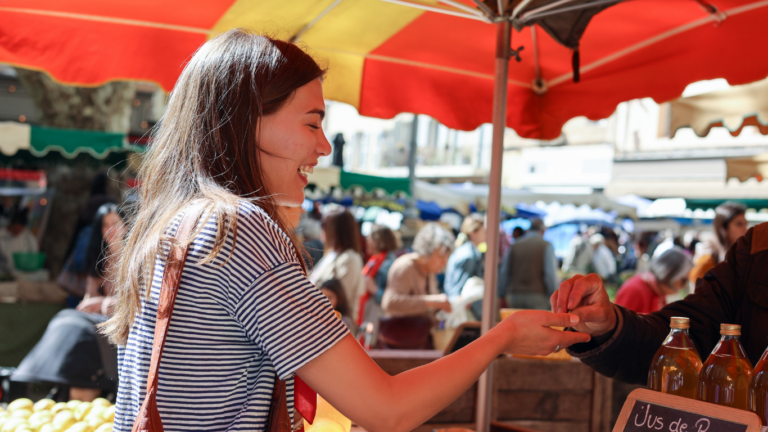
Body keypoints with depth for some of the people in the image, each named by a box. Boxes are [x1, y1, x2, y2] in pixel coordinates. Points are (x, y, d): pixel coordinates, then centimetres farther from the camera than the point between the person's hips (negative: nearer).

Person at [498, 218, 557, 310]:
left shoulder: (514, 246, 9)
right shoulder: (546, 246, -1)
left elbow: (504, 274, 8)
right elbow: (551, 274, -9)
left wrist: (503, 294, 17)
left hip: (516, 295, 4)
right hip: (537, 296, -4)